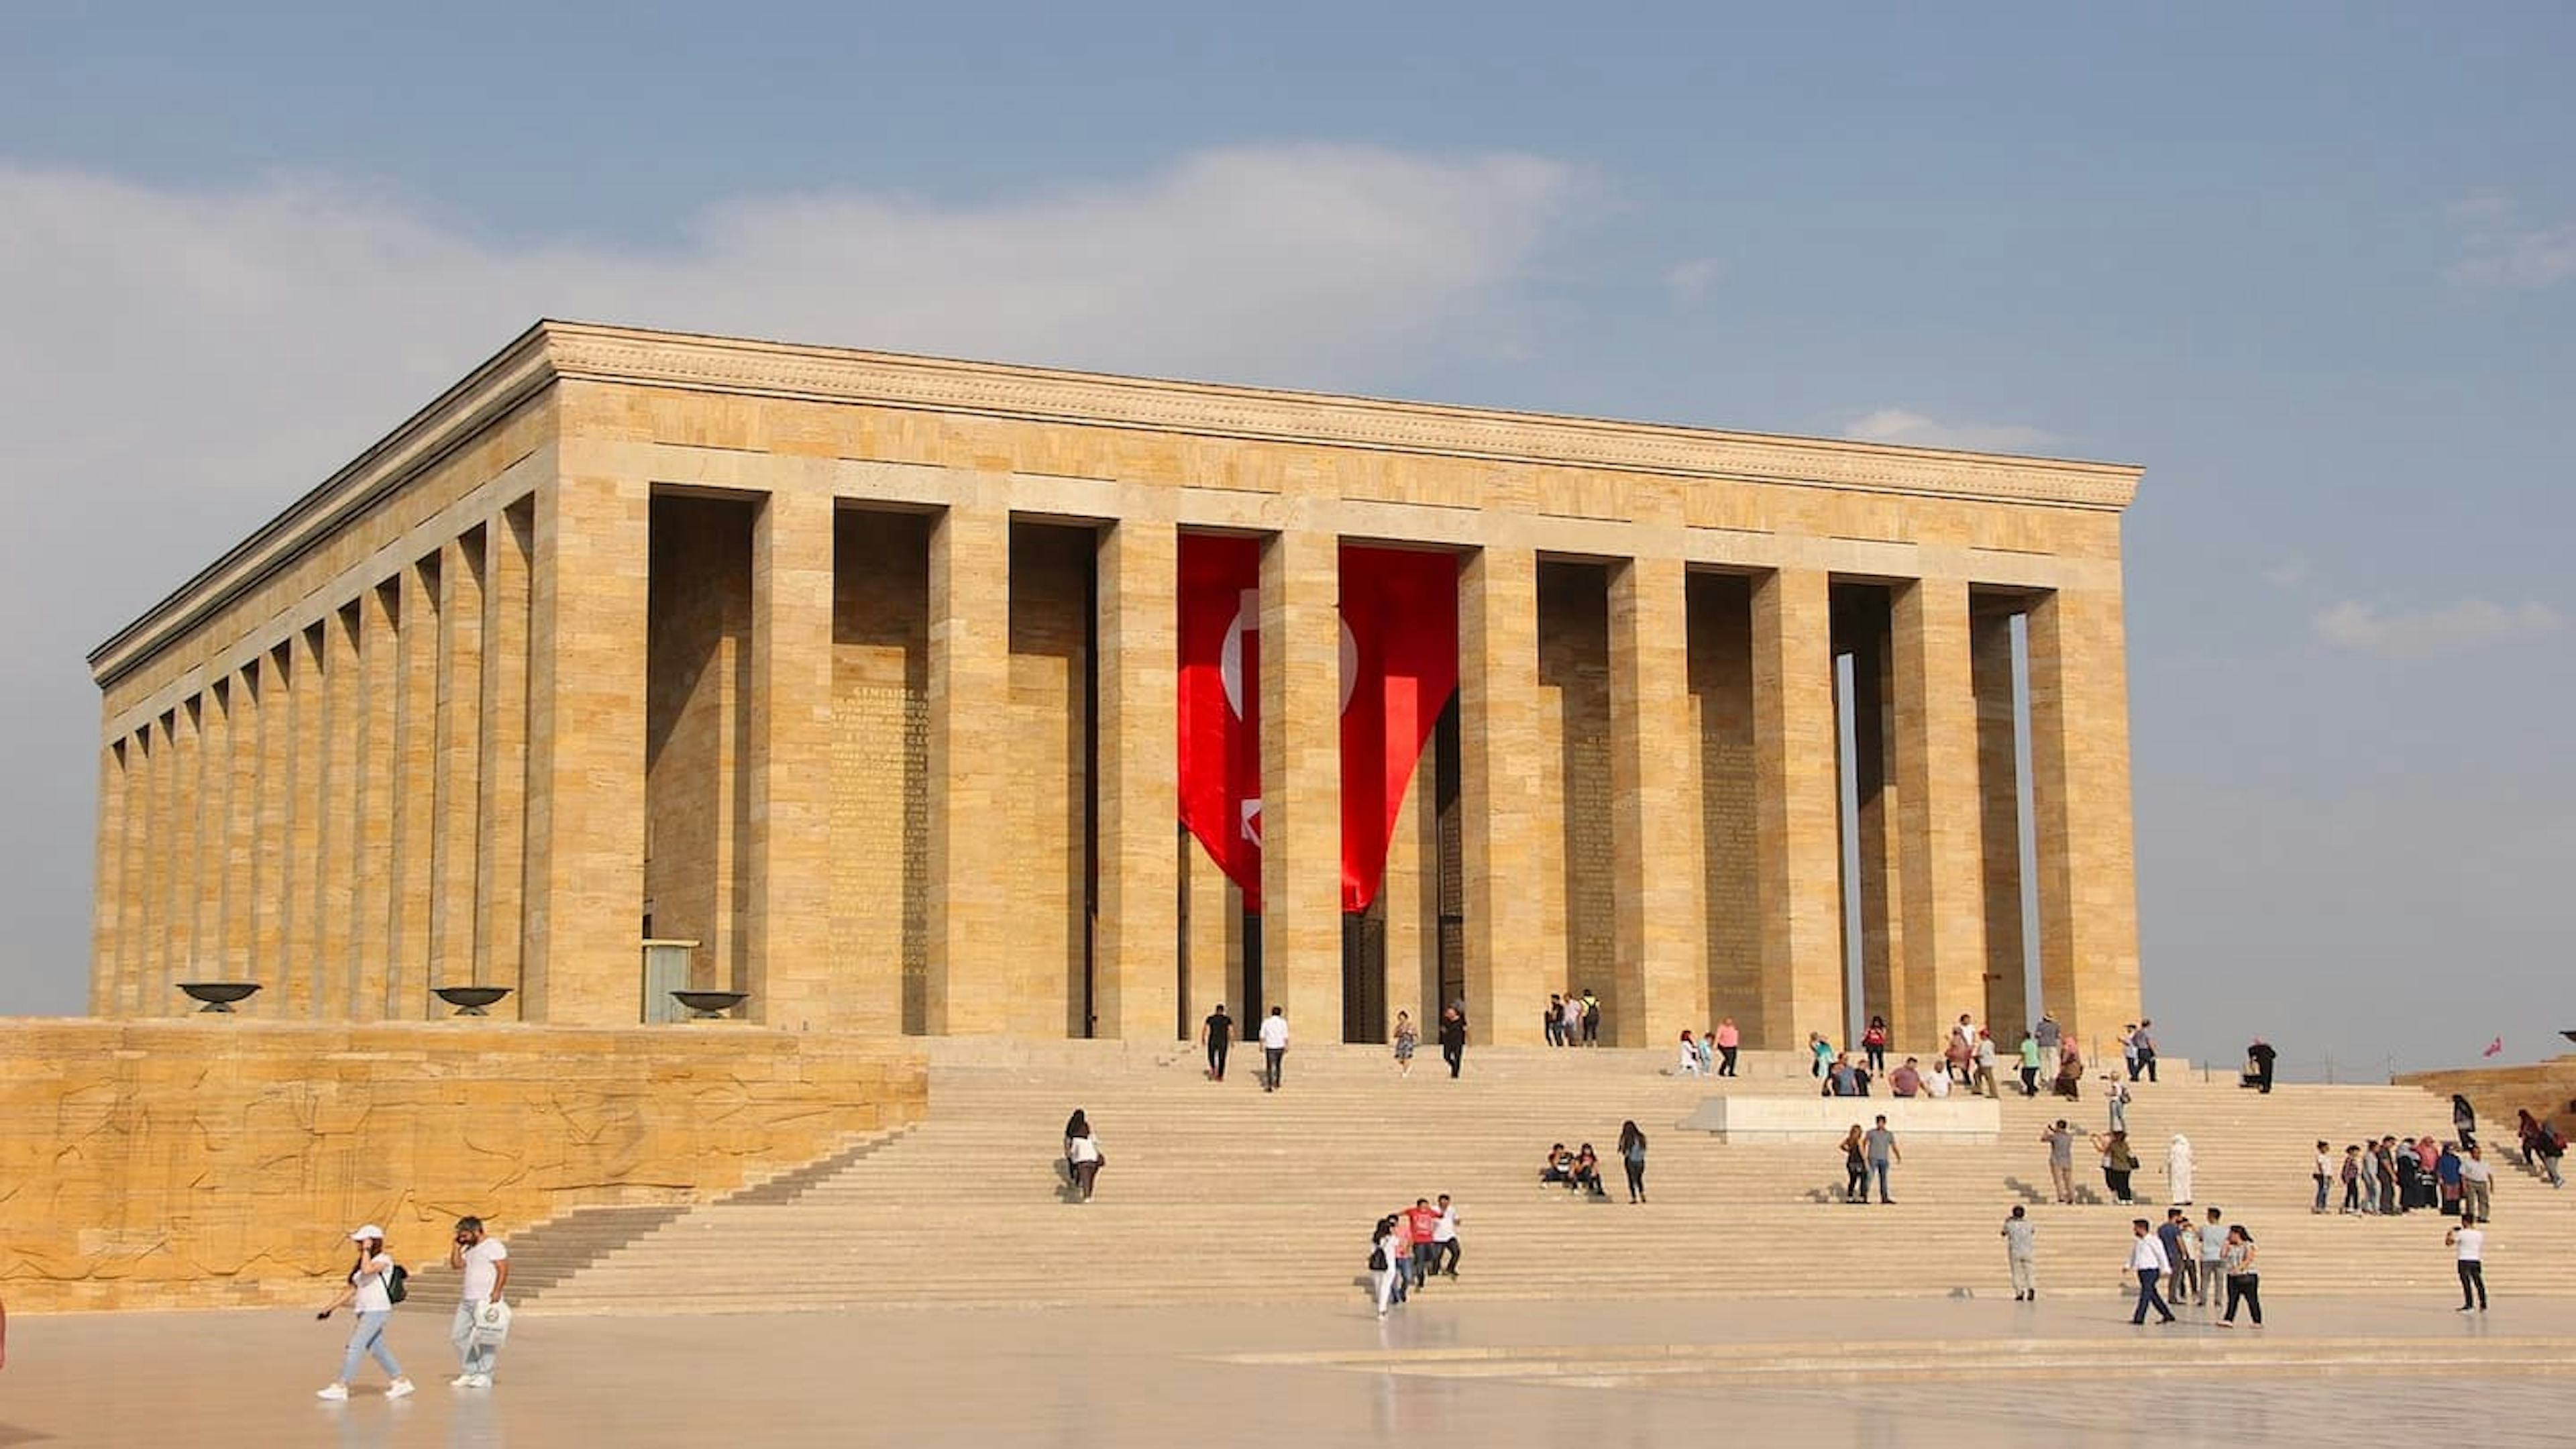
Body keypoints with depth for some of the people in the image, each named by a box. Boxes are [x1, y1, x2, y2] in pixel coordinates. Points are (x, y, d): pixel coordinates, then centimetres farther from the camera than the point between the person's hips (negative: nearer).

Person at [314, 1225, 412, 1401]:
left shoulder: (383, 1260, -7)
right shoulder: (361, 1263, 19)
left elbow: (367, 1270, -28)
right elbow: (352, 1289, 21)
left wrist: (367, 1250, -14)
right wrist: (330, 1308, 18)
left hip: (377, 1311, -9)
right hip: (366, 1312, 9)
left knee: (355, 1347, -11)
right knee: (377, 1349, 10)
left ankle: (340, 1387, -11)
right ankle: (400, 1381, 17)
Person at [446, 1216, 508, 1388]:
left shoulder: (493, 1245, -7)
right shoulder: (469, 1249, 20)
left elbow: (503, 1269, -14)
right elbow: (456, 1264, 16)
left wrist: (496, 1291, -22)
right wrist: (457, 1245, 9)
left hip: (485, 1301, -9)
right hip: (467, 1300, 9)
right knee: (458, 1335, 7)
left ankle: (484, 1376, -4)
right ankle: (471, 1372, 14)